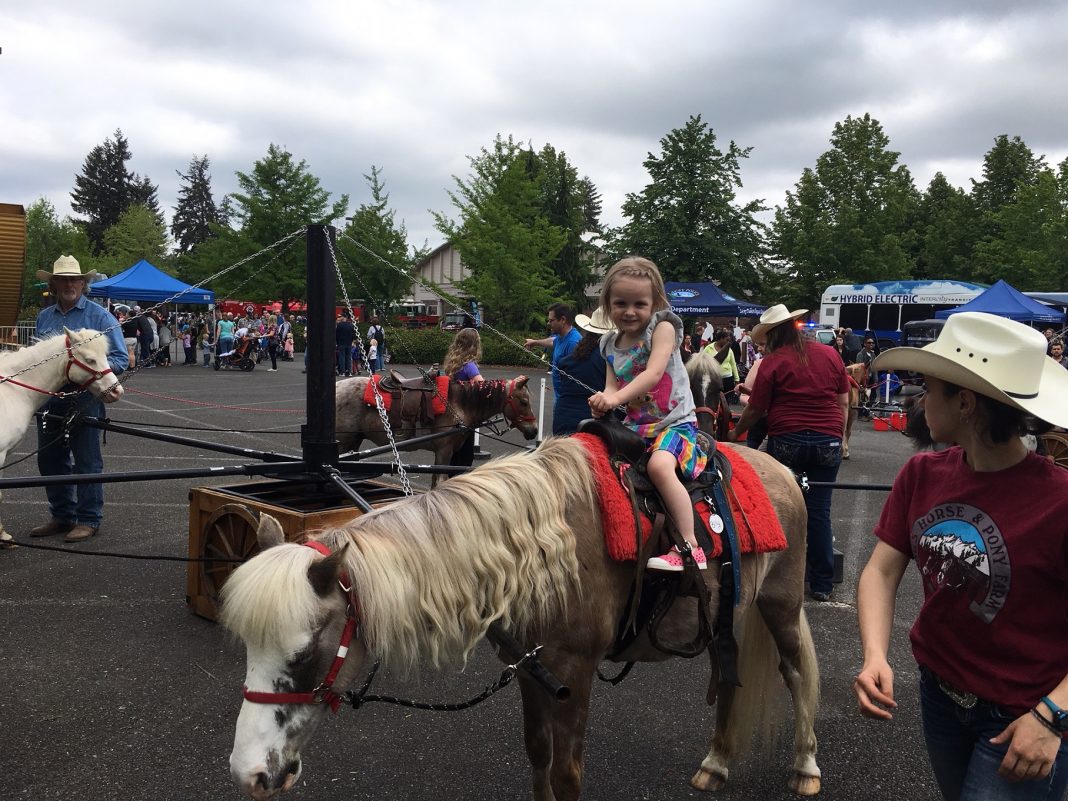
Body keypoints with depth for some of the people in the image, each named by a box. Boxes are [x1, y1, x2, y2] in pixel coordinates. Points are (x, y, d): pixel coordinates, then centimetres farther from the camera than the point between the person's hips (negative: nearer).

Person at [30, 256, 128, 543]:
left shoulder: (100, 316, -4)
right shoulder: (44, 317, 12)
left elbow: (121, 359, -7)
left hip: (84, 398, -6)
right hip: (49, 398, 6)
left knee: (86, 461, 1)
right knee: (49, 460, 12)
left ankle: (89, 520, 9)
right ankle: (62, 516, 25)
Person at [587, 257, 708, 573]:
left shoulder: (662, 327, -8)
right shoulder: (610, 345, 10)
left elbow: (654, 373, -21)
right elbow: (612, 385, 5)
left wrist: (617, 397, -32)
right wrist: (604, 400, -19)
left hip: (674, 422, -7)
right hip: (635, 424, 7)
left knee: (659, 465, -32)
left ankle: (690, 548, -29)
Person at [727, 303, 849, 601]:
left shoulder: (772, 362, -6)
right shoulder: (830, 354, 6)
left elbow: (755, 410, -3)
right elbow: (843, 402, 9)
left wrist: (736, 432, 13)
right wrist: (840, 437, 18)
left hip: (786, 442, -3)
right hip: (828, 441, 3)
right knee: (819, 511, 7)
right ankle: (822, 584, 13)